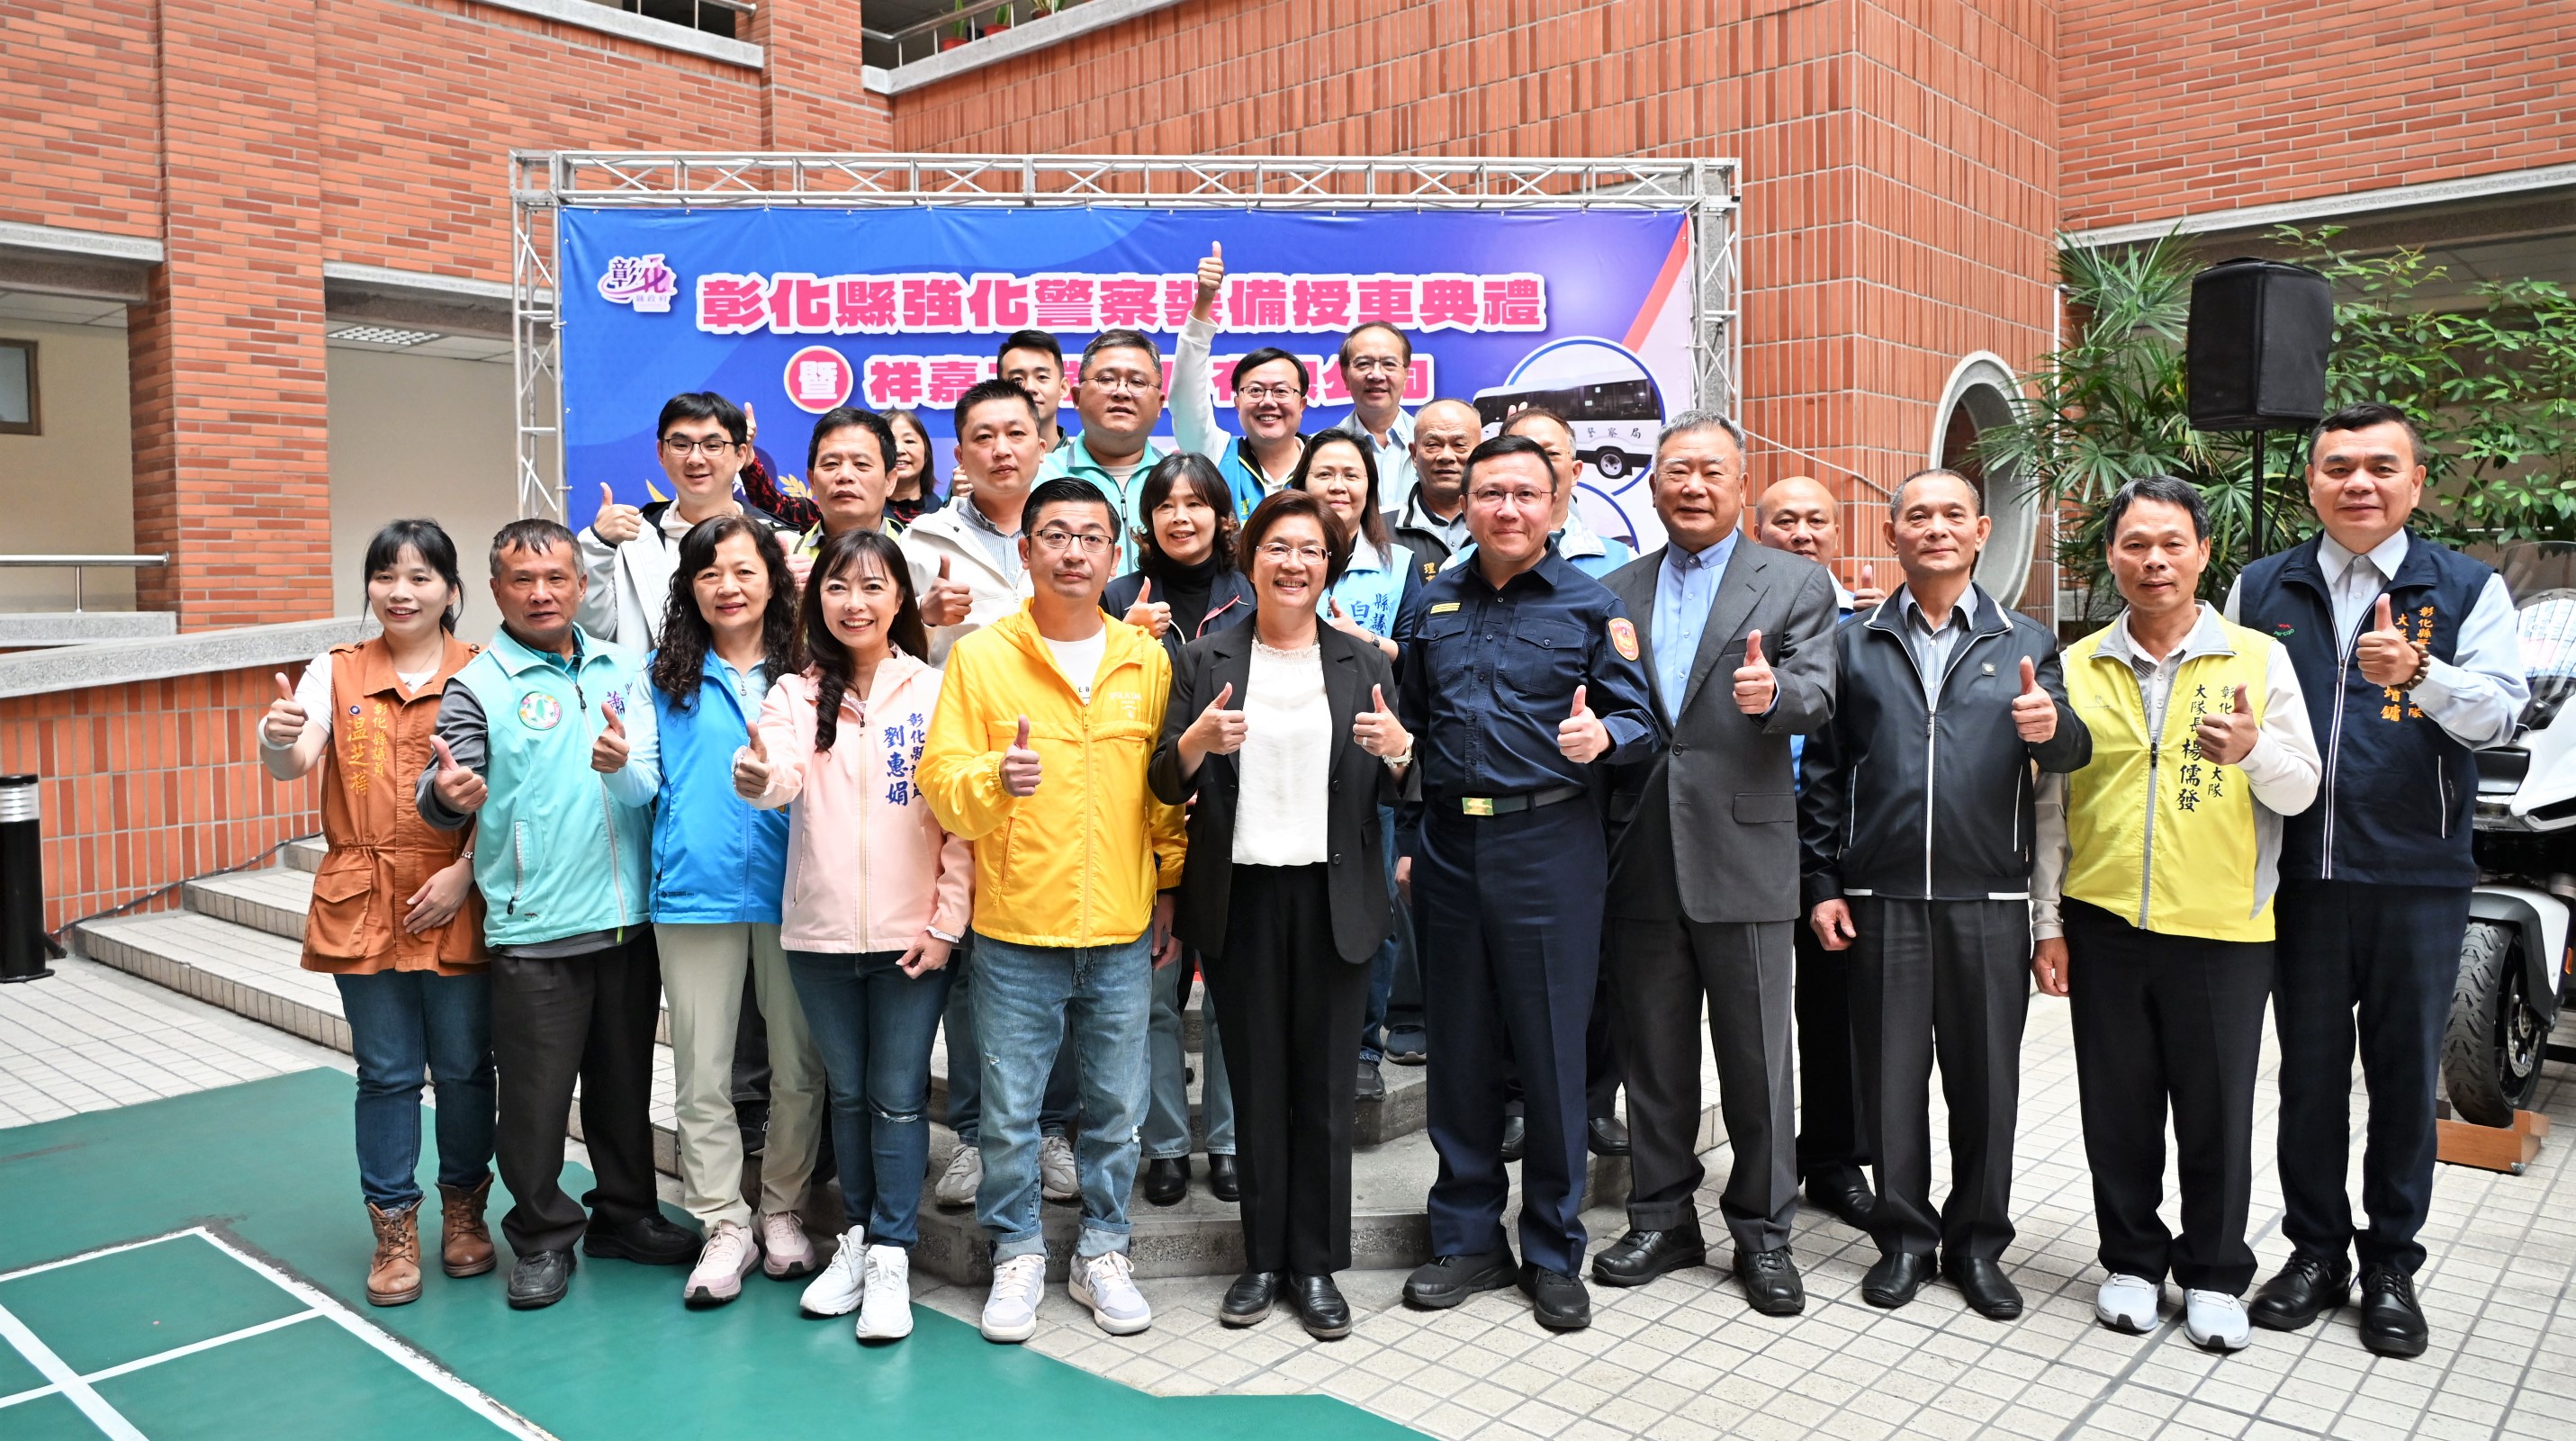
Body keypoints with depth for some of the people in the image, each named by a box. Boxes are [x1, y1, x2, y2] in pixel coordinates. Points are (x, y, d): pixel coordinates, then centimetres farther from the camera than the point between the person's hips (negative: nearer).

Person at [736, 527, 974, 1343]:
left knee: (899, 1095, 3)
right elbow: (780, 776, -16)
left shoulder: (934, 692, -2)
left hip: (911, 933, -2)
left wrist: (947, 921, -8)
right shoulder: (796, 695, 3)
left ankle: (891, 1257, 13)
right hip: (821, 933, 2)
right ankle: (856, 1237, 29)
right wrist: (756, 777, -40)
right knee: (847, 1091, 15)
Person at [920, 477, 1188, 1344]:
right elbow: (941, 784, -6)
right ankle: (1017, 1256, 26)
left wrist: (1169, 888, 10)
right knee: (1010, 1110, 6)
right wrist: (996, 779, -26)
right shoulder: (980, 656, -2)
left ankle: (1102, 1252, 29)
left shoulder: (1146, 660, 6)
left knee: (1116, 1107, 11)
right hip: (1015, 930, -2)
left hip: (1122, 932, 2)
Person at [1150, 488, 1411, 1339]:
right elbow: (1166, 787, 2)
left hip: (1333, 896, 0)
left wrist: (1398, 751, -15)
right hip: (1241, 896, 0)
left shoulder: (1363, 664, 8)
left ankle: (1317, 1265, 17)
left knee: (1324, 1082, 4)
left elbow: (1393, 794, 7)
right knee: (1257, 1078, 6)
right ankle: (1263, 1259, 19)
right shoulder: (1206, 663, 5)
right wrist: (1197, 741, -18)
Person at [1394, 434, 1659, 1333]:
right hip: (1448, 845, 4)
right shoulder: (1430, 607, 12)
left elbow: (1641, 724, -2)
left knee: (1551, 1050, 2)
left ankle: (1555, 1256, 17)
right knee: (1459, 1051, 10)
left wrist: (1602, 735, -21)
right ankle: (1469, 1240, 24)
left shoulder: (1590, 606, 2)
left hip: (1549, 845, -3)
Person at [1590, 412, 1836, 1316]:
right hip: (1640, 858, 3)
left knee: (1757, 1061, 5)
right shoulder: (1616, 593, 13)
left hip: (1743, 856, -3)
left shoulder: (1795, 584, 3)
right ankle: (1662, 1219, 27)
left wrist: (1774, 690, -31)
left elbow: (1817, 698, -10)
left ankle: (1762, 1232, 21)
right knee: (1653, 1056, 13)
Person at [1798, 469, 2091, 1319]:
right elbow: (1822, 771, 7)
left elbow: (2071, 753, -3)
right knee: (1890, 1071, 6)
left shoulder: (2023, 644, 9)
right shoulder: (1854, 643, 9)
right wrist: (1821, 883, 0)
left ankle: (1978, 1241, 23)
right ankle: (1904, 1236, 20)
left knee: (1986, 1074, 7)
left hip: (1988, 898, 0)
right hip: (1880, 897, 0)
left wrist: (2052, 727, -27)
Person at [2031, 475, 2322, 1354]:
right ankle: (2132, 1261, 26)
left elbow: (2301, 792, 1)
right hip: (2104, 923, 1)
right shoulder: (2077, 667, 6)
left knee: (2217, 1115, 7)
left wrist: (2253, 749, -21)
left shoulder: (2258, 658, 2)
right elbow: (2051, 805, 8)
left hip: (2222, 927, -1)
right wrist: (2048, 923, 6)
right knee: (2118, 1109, 9)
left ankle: (2214, 1275, 24)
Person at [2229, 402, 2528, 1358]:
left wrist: (2419, 672, -30)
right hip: (2300, 876, 1)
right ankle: (2316, 1250, 24)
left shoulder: (2467, 589, 2)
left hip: (2418, 879, -1)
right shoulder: (2260, 590, 7)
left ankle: (2391, 1265, 22)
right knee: (2310, 1070, 10)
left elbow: (2502, 711, -11)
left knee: (2405, 1072, 8)